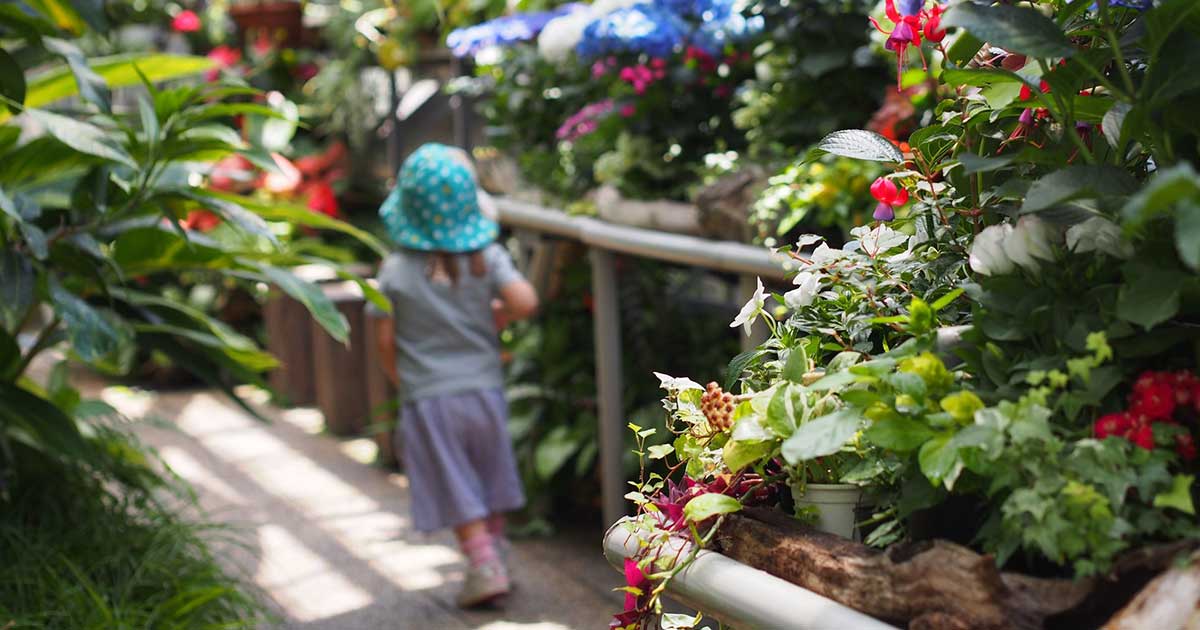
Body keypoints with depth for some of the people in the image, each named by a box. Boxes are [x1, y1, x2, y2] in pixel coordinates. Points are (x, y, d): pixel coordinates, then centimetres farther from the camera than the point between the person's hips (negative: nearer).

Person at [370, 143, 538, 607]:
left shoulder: (396, 272, -9)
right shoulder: (487, 257, -7)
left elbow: (385, 341, -6)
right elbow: (525, 301, -20)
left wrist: (403, 382, 11)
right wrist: (498, 316, 1)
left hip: (427, 399, -2)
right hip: (483, 390, 2)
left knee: (459, 491, 5)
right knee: (489, 480, 20)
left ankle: (484, 567, -1)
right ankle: (495, 548, 30)